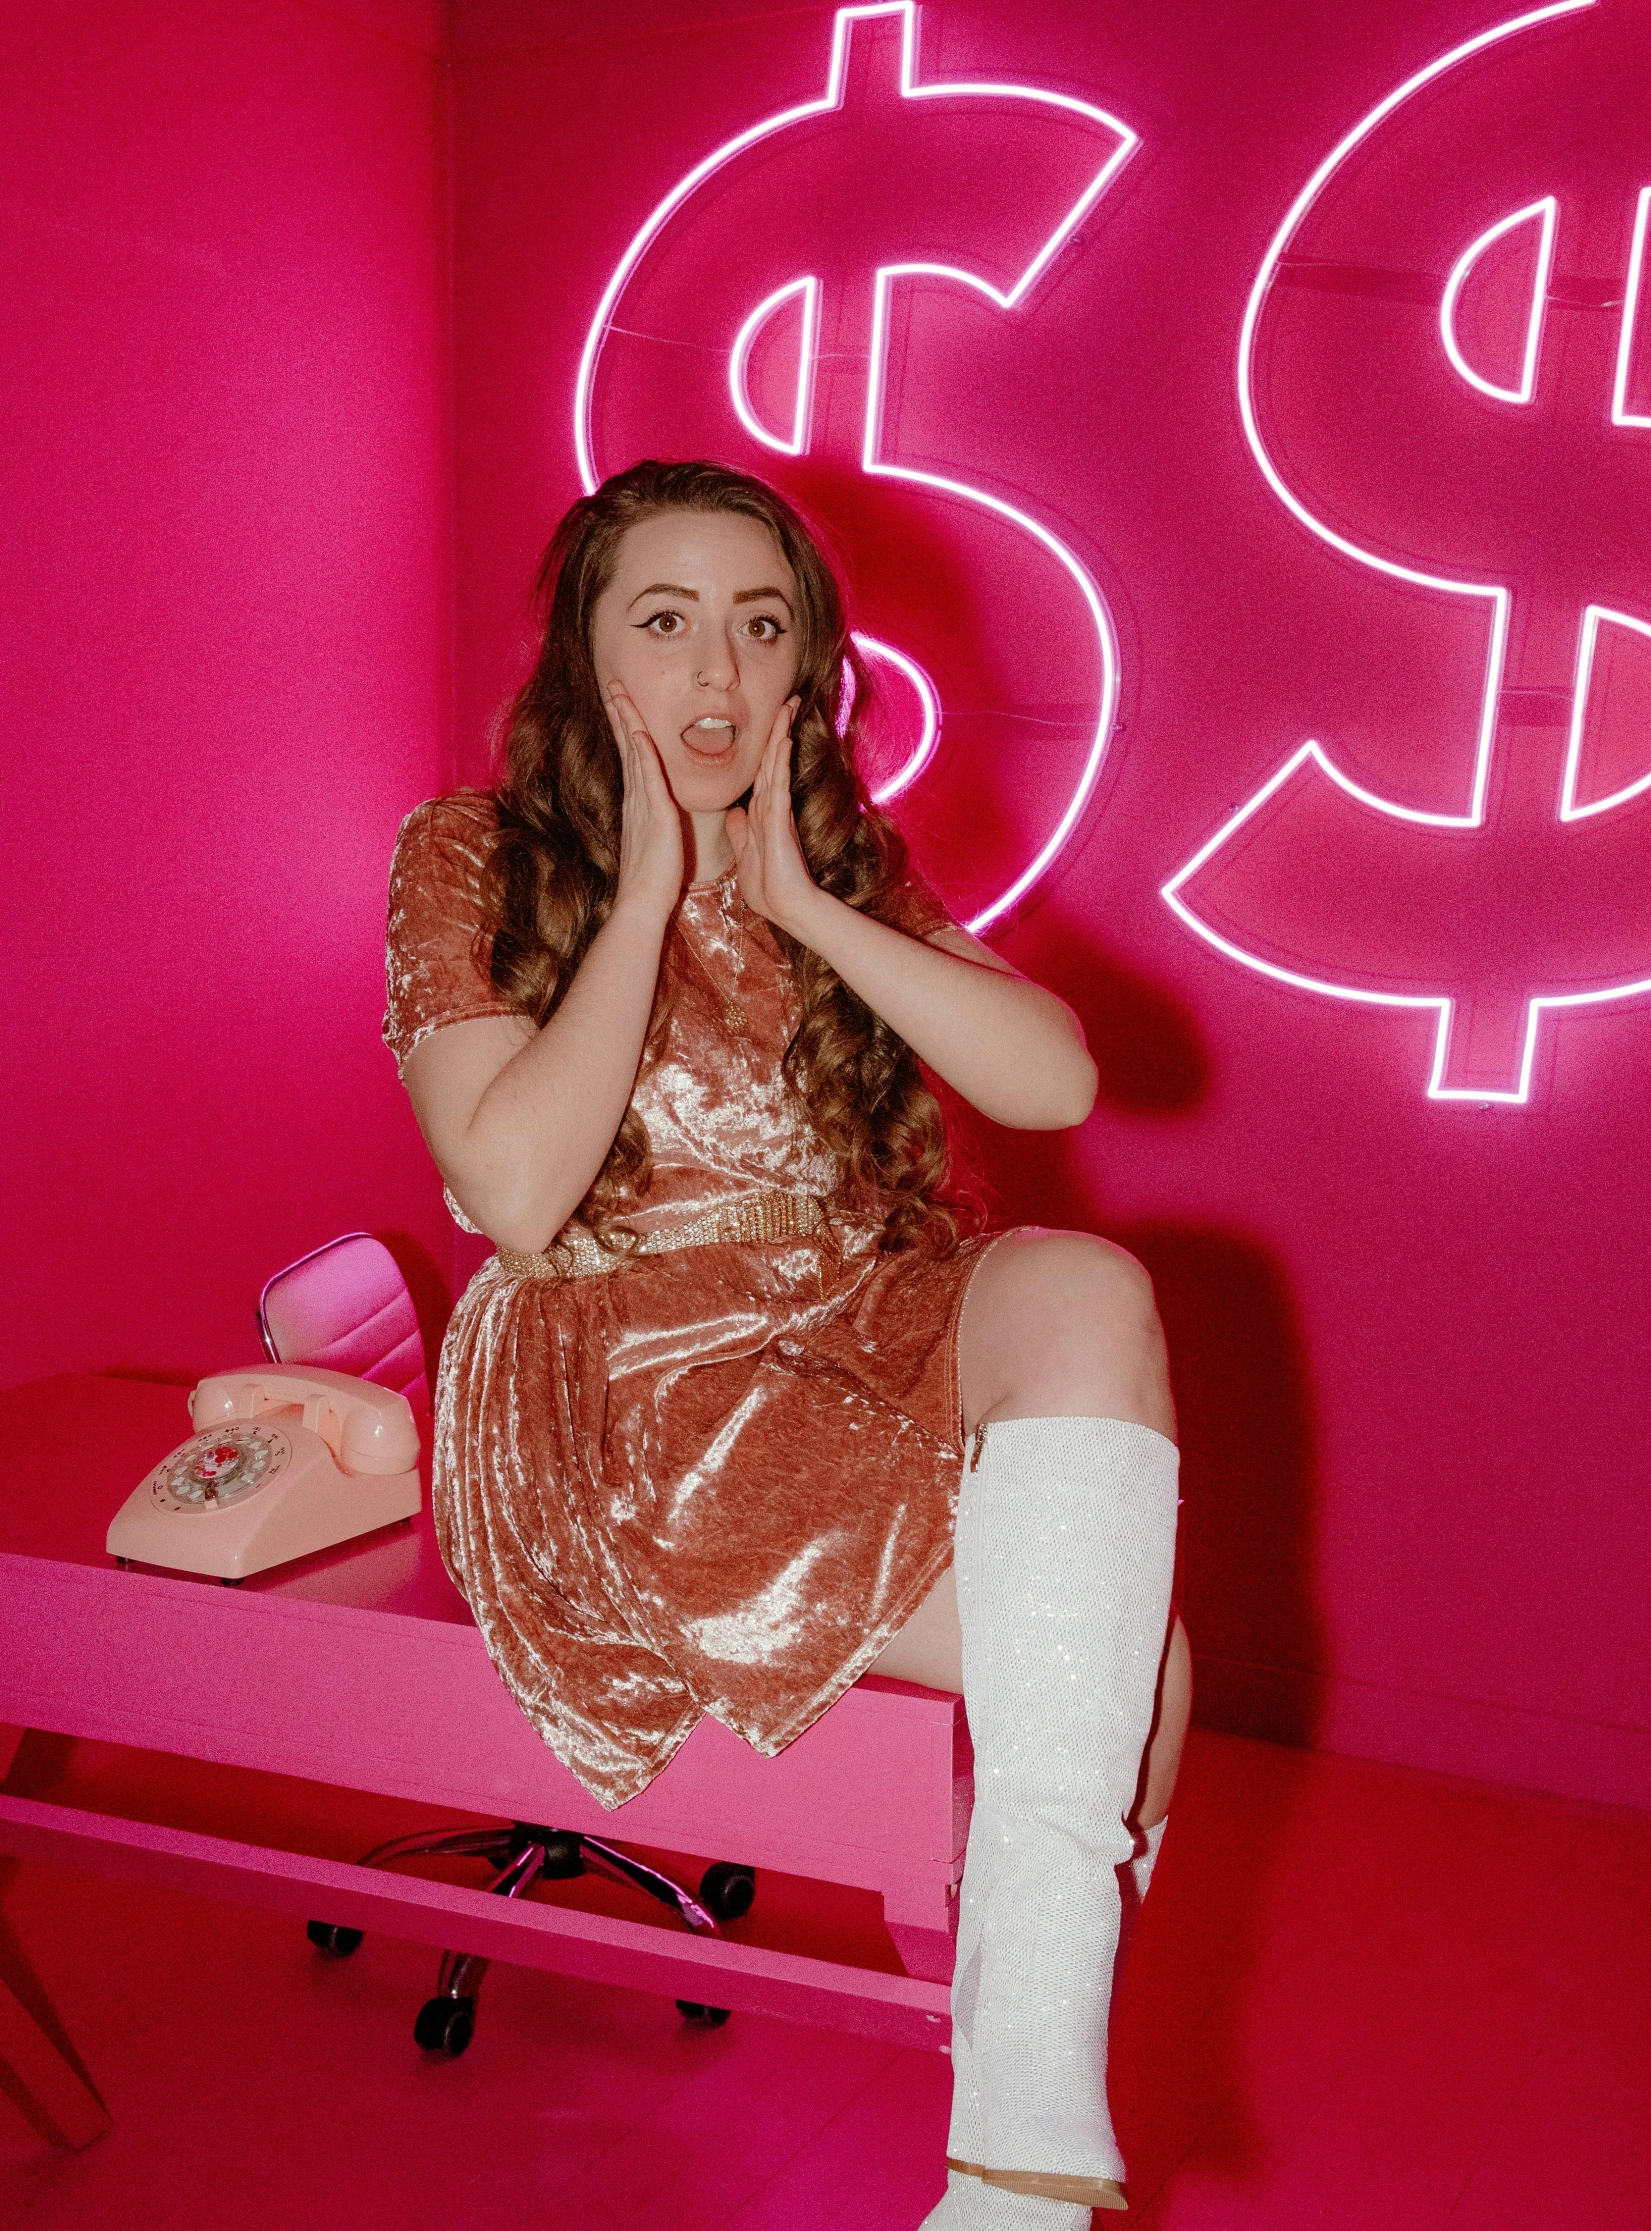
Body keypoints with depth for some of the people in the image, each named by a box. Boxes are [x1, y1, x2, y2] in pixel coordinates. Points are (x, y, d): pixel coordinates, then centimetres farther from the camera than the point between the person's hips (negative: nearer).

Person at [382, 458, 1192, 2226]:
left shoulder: (847, 864, 12)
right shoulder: (471, 859, 0)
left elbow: (1058, 1082, -4)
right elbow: (516, 1193, -15)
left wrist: (802, 901, -8)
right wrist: (647, 897, -12)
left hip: (869, 1338, 5)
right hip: (623, 1388, -4)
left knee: (1085, 1290, -30)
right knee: (1118, 1653, -24)